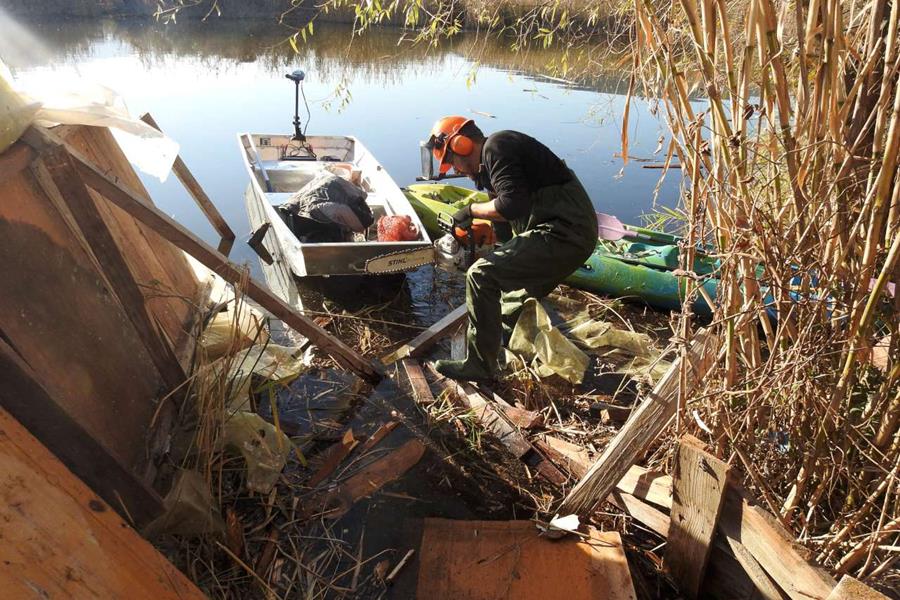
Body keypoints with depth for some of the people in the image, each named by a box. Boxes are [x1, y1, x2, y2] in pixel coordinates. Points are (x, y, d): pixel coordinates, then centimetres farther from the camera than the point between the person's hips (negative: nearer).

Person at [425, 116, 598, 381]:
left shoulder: (496, 148, -10)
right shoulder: (488, 167, 21)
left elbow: (512, 205, -23)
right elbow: (502, 222, 27)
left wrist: (471, 210, -7)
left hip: (563, 231, -11)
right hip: (575, 233, 11)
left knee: (481, 276, -11)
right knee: (513, 309, 22)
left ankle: (480, 365, 0)